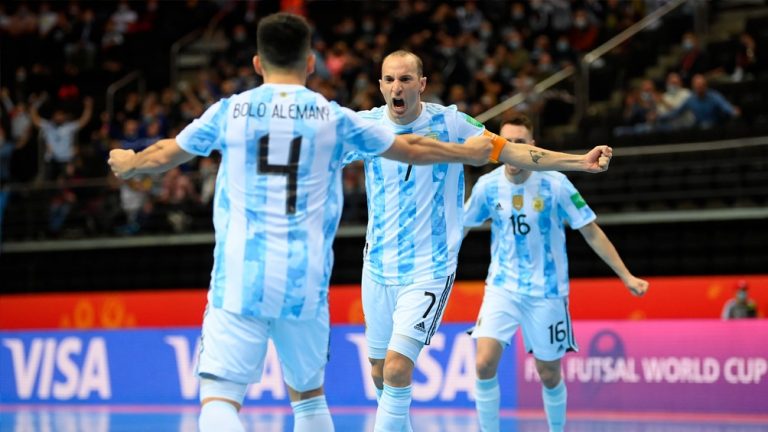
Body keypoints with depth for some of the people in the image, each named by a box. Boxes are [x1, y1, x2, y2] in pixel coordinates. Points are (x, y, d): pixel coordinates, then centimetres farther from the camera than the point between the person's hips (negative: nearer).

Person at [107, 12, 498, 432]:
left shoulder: (230, 111, 5)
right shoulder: (333, 117, 6)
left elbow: (163, 156, 20)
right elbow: (411, 148, 19)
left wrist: (127, 164, 42)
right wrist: (468, 152, 37)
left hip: (239, 280, -2)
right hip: (305, 283, 2)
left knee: (219, 397, -7)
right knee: (309, 396, 20)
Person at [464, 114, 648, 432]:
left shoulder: (555, 185, -12)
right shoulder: (488, 185, -6)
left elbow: (591, 233, -6)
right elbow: (461, 227, 10)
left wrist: (627, 277, -9)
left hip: (546, 292, -1)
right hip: (502, 287, 1)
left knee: (548, 375, 6)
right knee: (484, 364, -16)